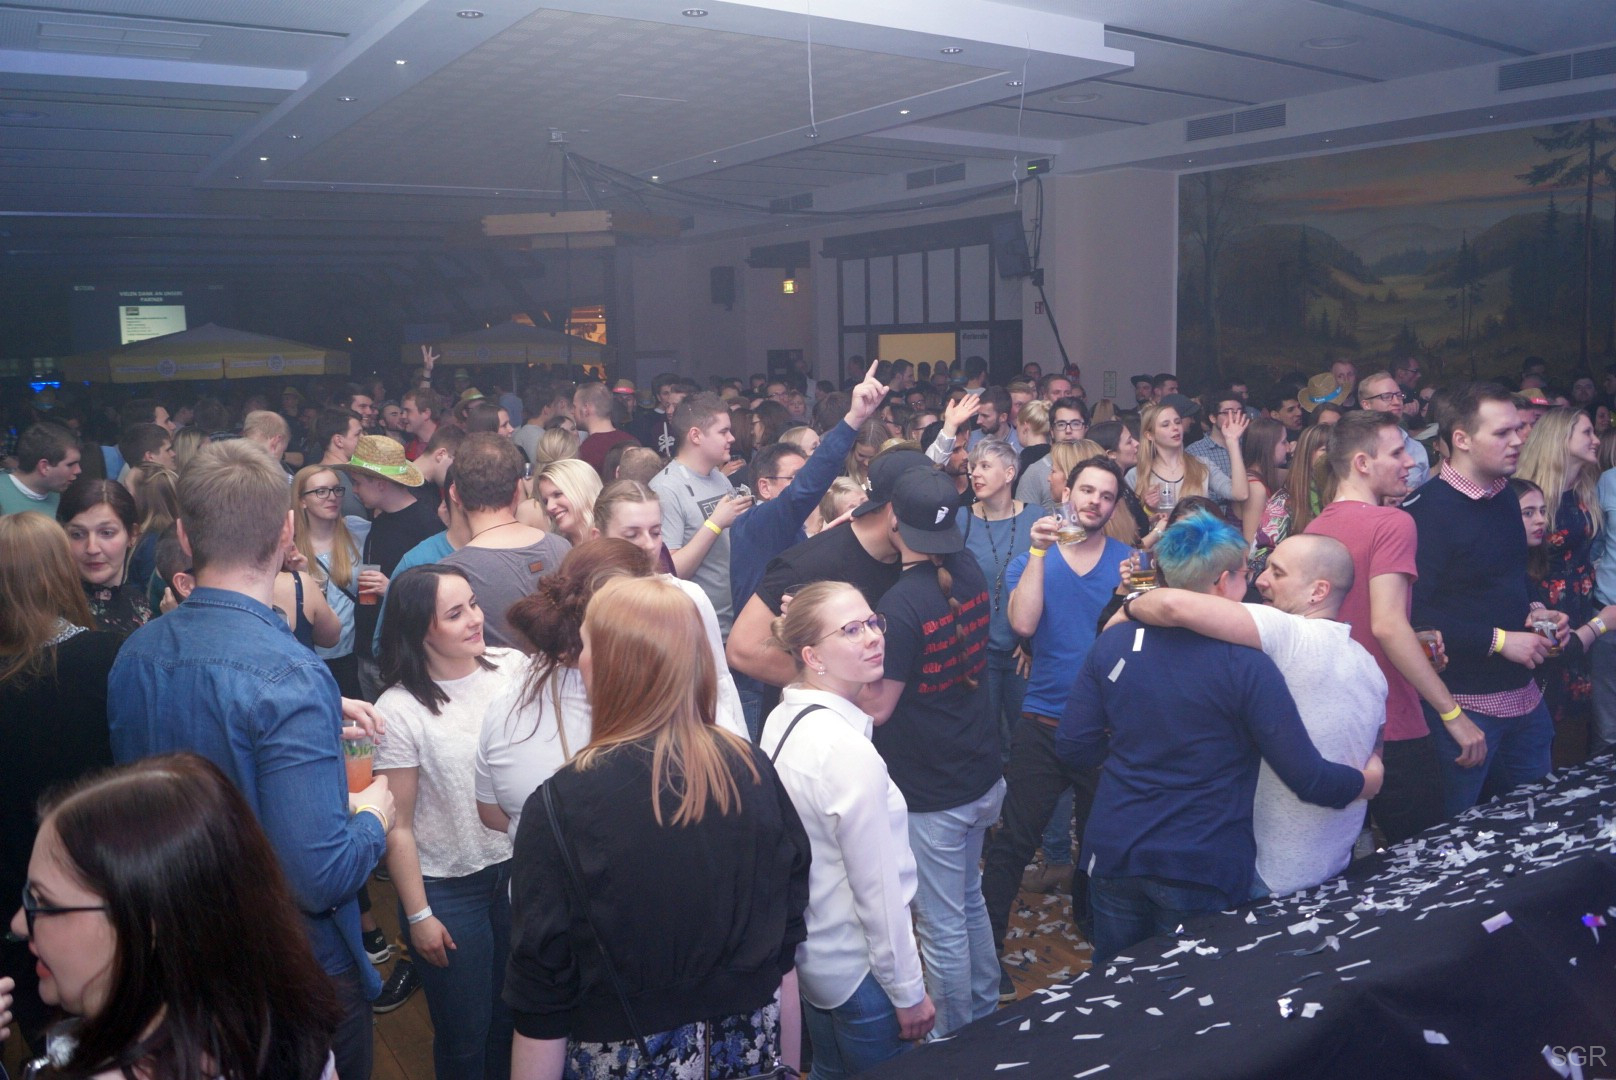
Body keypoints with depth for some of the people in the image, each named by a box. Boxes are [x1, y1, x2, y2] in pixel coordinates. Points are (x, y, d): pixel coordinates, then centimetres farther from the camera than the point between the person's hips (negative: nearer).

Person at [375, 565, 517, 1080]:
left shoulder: (512, 667, -7)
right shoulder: (399, 711, -17)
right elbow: (397, 826, -11)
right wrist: (418, 916, -7)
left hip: (518, 866, 4)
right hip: (448, 889, -3)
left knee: (516, 1015, 19)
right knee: (465, 1035, 14)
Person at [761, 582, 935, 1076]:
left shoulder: (782, 720, -3)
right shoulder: (848, 749, -29)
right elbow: (878, 889, -23)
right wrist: (909, 991, -12)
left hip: (808, 952, 8)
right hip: (859, 973, -8)